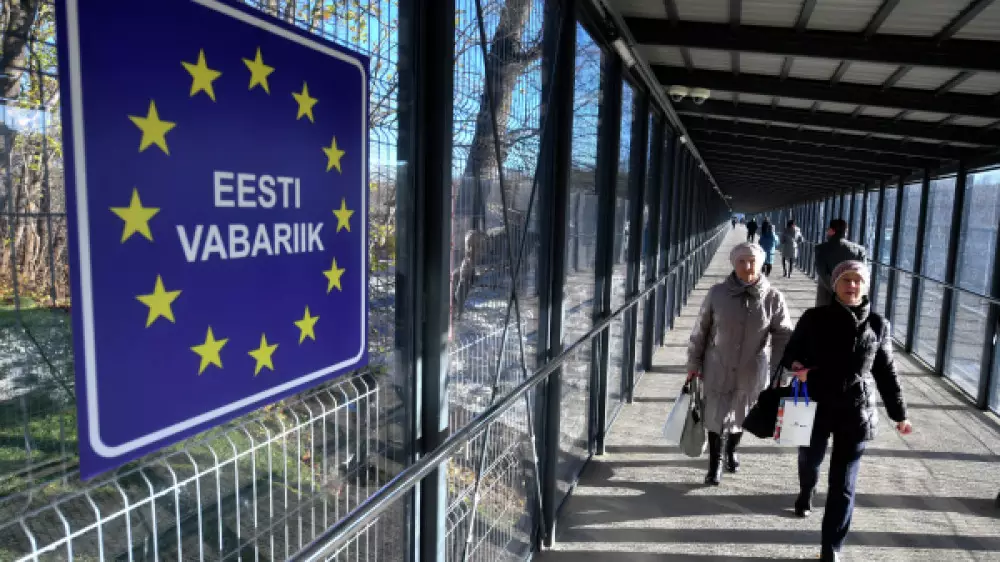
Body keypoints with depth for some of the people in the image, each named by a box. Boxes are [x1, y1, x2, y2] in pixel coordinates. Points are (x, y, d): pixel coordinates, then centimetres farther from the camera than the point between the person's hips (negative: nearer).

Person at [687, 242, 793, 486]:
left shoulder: (773, 298, -12)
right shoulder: (717, 293, -11)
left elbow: (783, 337, -5)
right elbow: (700, 331, -3)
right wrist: (693, 364, 1)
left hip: (751, 372, 1)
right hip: (718, 369, -1)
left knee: (740, 417, 20)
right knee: (716, 417, 6)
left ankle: (731, 451, 49)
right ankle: (715, 462, 28)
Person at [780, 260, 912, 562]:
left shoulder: (878, 325, -1)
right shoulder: (815, 317, -7)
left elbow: (886, 372, 7)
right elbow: (791, 352, 2)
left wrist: (899, 413, 12)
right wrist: (795, 366, -22)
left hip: (856, 413, 0)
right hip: (815, 408, 0)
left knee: (843, 484, 2)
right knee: (809, 461, 22)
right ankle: (806, 492, 57)